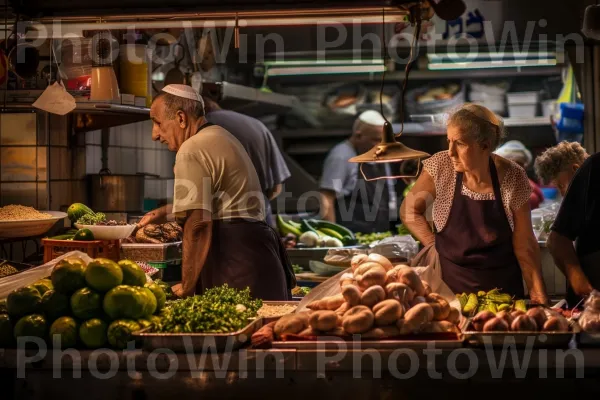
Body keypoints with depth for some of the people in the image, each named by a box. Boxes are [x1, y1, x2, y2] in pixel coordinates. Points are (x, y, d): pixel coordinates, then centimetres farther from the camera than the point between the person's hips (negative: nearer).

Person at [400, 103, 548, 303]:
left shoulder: (512, 177, -12)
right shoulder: (441, 166, -12)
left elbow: (524, 243, -7)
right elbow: (410, 211, 0)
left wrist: (538, 295, -10)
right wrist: (437, 248, -8)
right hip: (449, 281, 0)